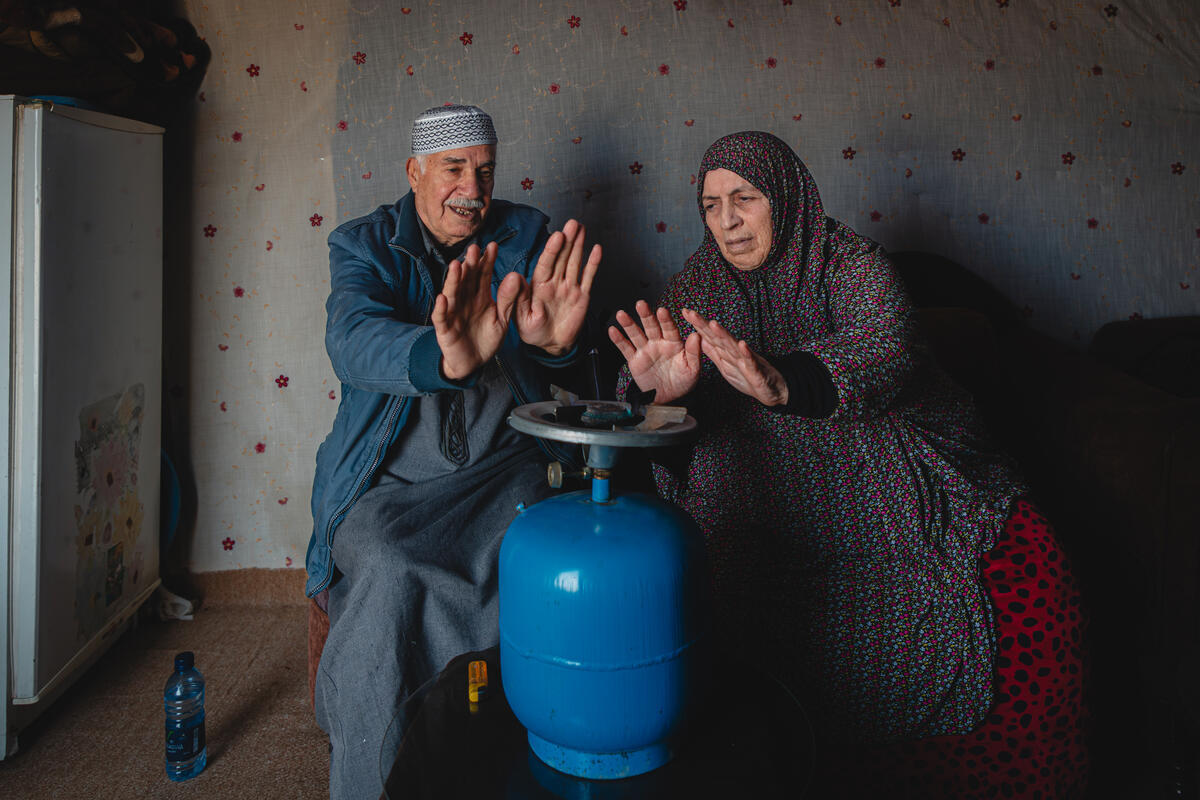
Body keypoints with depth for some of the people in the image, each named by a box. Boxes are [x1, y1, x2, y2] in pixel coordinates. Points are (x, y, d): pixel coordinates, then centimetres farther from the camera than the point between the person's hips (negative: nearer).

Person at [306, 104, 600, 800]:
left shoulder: (527, 237, 6)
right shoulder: (364, 245, 2)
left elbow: (560, 336, -11)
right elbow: (353, 341, -20)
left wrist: (553, 337, -39)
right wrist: (448, 358, -42)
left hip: (502, 469, 1)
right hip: (392, 480, -1)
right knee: (392, 570, -28)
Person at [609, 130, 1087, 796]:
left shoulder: (850, 261, 1)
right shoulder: (699, 286, 9)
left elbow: (883, 340, -21)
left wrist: (784, 380, -43)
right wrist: (662, 391, -29)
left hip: (892, 453, -1)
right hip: (775, 473, 2)